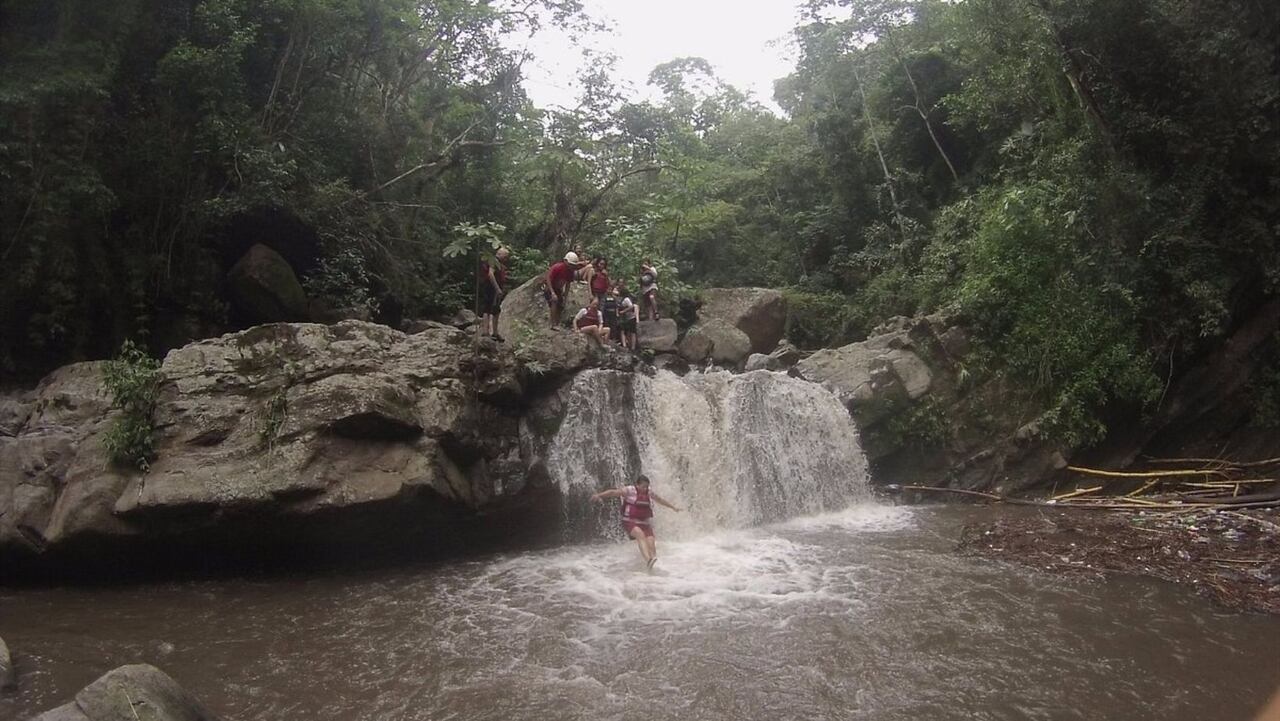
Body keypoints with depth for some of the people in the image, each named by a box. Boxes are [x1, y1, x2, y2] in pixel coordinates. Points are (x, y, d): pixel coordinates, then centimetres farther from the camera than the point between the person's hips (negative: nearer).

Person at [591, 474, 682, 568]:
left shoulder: (650, 493, 9)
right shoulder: (629, 491, -6)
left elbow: (661, 500, 24)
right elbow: (614, 492, -15)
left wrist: (674, 508, 34)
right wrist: (599, 495, -27)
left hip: (644, 523, 6)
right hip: (630, 522, -6)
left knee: (651, 540, -14)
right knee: (640, 534, -32)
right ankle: (648, 559, -43)